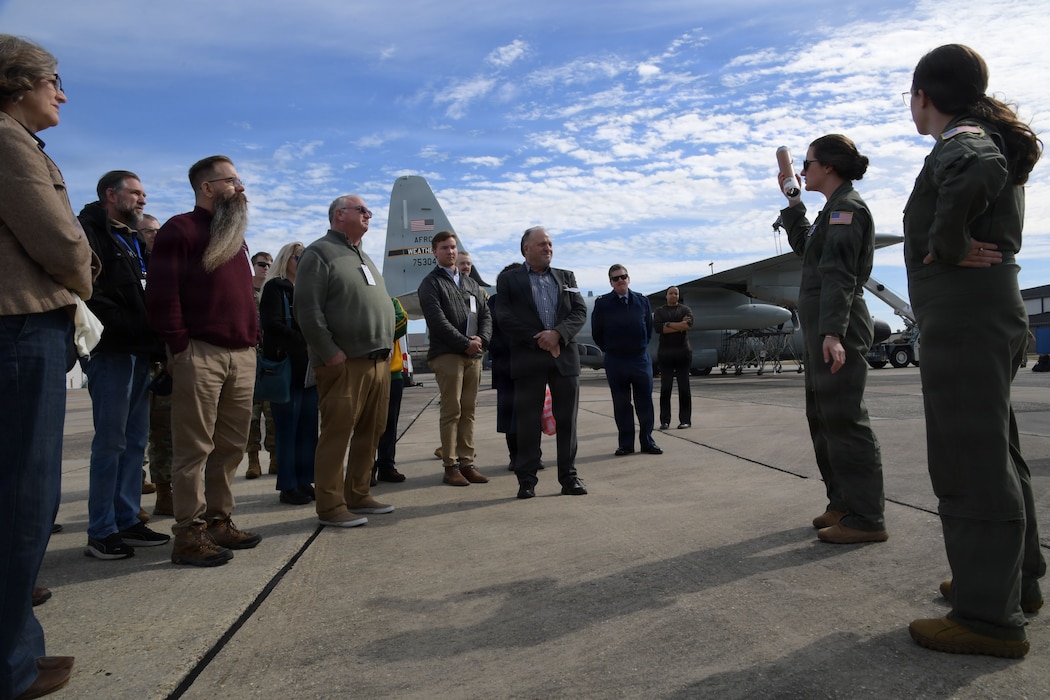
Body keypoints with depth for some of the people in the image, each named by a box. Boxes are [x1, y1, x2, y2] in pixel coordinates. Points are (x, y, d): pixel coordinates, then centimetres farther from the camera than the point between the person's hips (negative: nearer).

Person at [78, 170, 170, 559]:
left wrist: (153, 339, 8)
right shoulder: (90, 231, -3)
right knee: (111, 442, -5)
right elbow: (90, 293, -15)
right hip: (111, 350, -8)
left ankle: (127, 522, 17)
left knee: (135, 441, 9)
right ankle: (101, 533, 3)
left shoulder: (136, 240, 22)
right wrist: (133, 326, -16)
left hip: (139, 351, 8)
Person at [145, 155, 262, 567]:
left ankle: (218, 522, 20)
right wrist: (180, 346, -13)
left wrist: (253, 338, 14)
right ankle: (189, 534, 3)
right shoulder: (181, 230, -1)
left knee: (231, 446, 9)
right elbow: (162, 294, -9)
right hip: (200, 355, -7)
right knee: (194, 448, -3)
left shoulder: (235, 237, 23)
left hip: (241, 355, 8)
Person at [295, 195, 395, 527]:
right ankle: (331, 507, 4)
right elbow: (307, 309, -13)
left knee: (371, 433, 11)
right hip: (345, 363, -8)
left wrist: (386, 349, 14)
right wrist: (329, 352, -17)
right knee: (337, 434, -4)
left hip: (378, 361, 8)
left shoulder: (362, 256, 23)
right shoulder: (319, 253, -3)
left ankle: (358, 496, 22)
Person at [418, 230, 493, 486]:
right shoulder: (430, 283, 2)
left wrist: (482, 339, -5)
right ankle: (450, 466, 1)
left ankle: (466, 463, 12)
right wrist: (465, 343, -14)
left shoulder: (470, 283, 21)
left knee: (468, 411, 6)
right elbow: (437, 320, -10)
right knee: (451, 412, -5)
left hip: (473, 355, 6)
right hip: (447, 355, -5)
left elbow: (485, 314, 14)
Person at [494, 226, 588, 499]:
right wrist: (537, 341, -11)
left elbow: (580, 312, 6)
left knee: (567, 420, 5)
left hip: (565, 356, 3)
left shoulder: (567, 277, 16)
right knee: (528, 421, 1)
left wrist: (558, 333, -11)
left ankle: (569, 477, 15)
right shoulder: (508, 279, 7)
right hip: (528, 359, -3)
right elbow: (505, 317, -4)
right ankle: (526, 479, 10)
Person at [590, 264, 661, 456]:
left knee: (645, 403, 4)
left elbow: (649, 327, 15)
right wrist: (609, 349, 9)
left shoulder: (642, 301, 5)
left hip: (641, 359, 1)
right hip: (615, 361, -1)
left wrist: (641, 347, 13)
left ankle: (647, 442, 14)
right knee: (621, 405, 5)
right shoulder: (602, 303, -1)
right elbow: (596, 333, 6)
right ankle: (625, 444, 12)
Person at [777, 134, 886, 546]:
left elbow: (838, 273, -21)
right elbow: (803, 245, 35)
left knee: (843, 419, -9)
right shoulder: (835, 209, 20)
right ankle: (843, 503, 23)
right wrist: (793, 203, 28)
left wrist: (833, 331, -28)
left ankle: (866, 518, -3)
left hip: (837, 331, -10)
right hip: (822, 328, 10)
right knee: (822, 417, 14)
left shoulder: (847, 206, -9)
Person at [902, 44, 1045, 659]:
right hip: (993, 311, 11)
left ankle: (989, 616, 0)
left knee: (969, 458, -7)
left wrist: (948, 245, -23)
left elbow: (980, 174, -34)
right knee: (995, 452, 17)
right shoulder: (990, 141, 20)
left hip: (964, 315, -11)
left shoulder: (960, 142, -11)